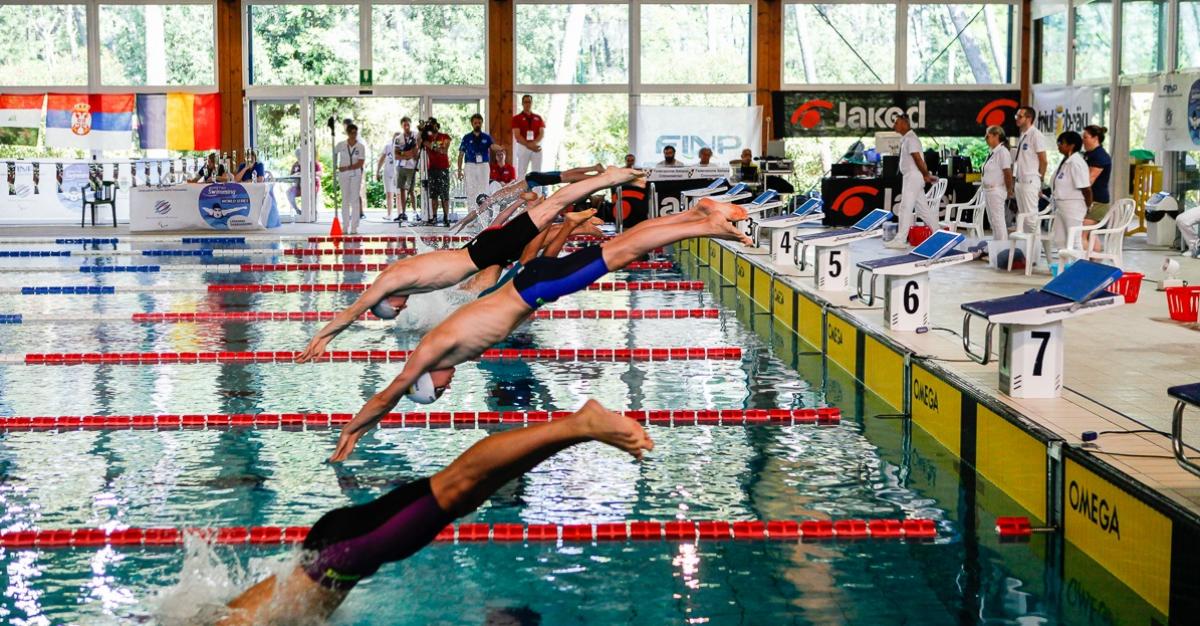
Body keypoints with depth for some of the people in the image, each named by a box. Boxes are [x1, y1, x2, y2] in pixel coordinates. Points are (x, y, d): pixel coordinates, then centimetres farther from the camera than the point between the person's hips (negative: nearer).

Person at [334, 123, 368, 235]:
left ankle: (354, 228, -2)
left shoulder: (361, 146, -4)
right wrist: (335, 165, 12)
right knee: (345, 200, 3)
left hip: (356, 174, -1)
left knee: (355, 199, -3)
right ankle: (345, 227, 7)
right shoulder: (340, 145, -1)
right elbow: (334, 153, 19)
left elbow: (361, 163, -10)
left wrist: (347, 168, -16)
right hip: (343, 175, 1)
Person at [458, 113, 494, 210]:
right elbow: (461, 155, 9)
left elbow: (492, 146, -13)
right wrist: (459, 170, 2)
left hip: (484, 166, 0)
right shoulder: (467, 138, 7)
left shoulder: (486, 137, 7)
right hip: (470, 166, 0)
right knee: (471, 191, -2)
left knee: (483, 191, -1)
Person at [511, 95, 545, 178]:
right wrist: (528, 145, -18)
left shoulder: (538, 118, 12)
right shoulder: (517, 118, 3)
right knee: (521, 172, -4)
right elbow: (517, 136, -6)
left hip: (537, 147, 3)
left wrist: (534, 143, -15)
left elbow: (542, 133, 3)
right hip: (523, 147, -2)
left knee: (537, 172, 1)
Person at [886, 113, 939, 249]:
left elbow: (918, 159, -18)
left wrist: (926, 175, -9)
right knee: (923, 208, 13)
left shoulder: (910, 139, -15)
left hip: (913, 177, -10)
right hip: (910, 177, 10)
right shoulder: (906, 138, 15)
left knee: (905, 208, -10)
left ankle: (900, 240, -11)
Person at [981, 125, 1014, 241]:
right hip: (988, 191, 10)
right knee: (993, 221, 15)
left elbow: (1008, 173, -17)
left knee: (998, 220, -7)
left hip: (996, 191, -10)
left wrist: (1009, 190, -12)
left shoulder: (1002, 151, -15)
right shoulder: (993, 152, 13)